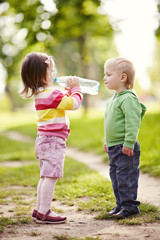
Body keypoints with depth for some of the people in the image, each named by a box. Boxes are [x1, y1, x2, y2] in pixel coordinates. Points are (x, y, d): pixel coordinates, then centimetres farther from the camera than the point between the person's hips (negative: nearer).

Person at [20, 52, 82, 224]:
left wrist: (70, 90, 16)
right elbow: (73, 104, -17)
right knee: (51, 176, -9)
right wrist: (75, 88, -3)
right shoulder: (51, 94, -17)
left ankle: (39, 210, 22)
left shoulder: (40, 94, 15)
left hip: (44, 139, 10)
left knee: (45, 176, 16)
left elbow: (64, 102, 25)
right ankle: (44, 213, -7)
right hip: (53, 140, -10)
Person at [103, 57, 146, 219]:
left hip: (125, 149, -10)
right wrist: (107, 142, 25)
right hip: (113, 148, 10)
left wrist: (129, 143, -25)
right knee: (115, 176, 14)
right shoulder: (113, 100, 15)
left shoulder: (128, 99, -17)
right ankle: (121, 204, 24)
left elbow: (133, 123, -23)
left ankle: (130, 206, 5)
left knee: (126, 177, -4)